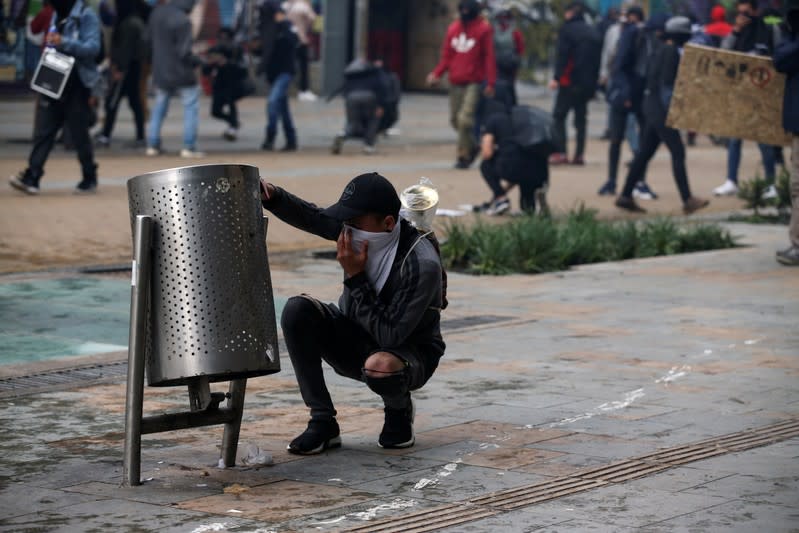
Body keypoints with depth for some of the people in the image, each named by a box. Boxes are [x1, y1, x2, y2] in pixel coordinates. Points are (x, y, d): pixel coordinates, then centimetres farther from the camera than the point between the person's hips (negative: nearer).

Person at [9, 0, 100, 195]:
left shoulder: (86, 16, -8)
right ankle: (32, 177, -8)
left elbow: (93, 47, -16)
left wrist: (63, 42, -27)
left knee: (79, 133, 3)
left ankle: (90, 178, 18)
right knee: (43, 131, -3)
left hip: (76, 86, -6)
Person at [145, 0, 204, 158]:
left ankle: (152, 145, 19)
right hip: (181, 72, -7)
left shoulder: (157, 13, 0)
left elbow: (151, 38, 13)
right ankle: (189, 148, 1)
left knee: (159, 108, 19)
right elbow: (184, 52, -22)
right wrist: (198, 62, -5)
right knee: (191, 107, 5)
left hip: (160, 72, 7)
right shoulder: (183, 21, -24)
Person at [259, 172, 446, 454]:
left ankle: (399, 411, -2)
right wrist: (271, 196, -14)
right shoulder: (357, 229, -12)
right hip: (355, 341, 6)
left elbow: (390, 335, -31)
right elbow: (310, 216, 7)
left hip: (410, 353, -6)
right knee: (297, 310, -19)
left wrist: (355, 277, -31)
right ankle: (323, 423, -13)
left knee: (380, 367, -41)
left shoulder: (422, 265, -30)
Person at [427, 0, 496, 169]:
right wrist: (437, 74, -3)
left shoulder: (483, 29, -5)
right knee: (455, 119, 8)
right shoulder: (453, 29, 10)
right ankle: (472, 146, 30)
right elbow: (447, 56, 13)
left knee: (465, 119, -15)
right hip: (456, 82, 5)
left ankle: (464, 155, -3)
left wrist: (490, 83, -14)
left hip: (474, 83, -5)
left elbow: (489, 57, -8)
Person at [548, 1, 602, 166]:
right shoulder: (593, 32, 14)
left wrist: (556, 77, -16)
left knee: (559, 116, 0)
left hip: (570, 81, -6)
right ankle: (579, 154, 7)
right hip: (588, 83, 6)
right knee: (581, 118, 12)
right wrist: (594, 81, 15)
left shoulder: (567, 29, -5)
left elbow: (562, 55, -15)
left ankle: (560, 152, -11)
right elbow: (598, 58, 14)